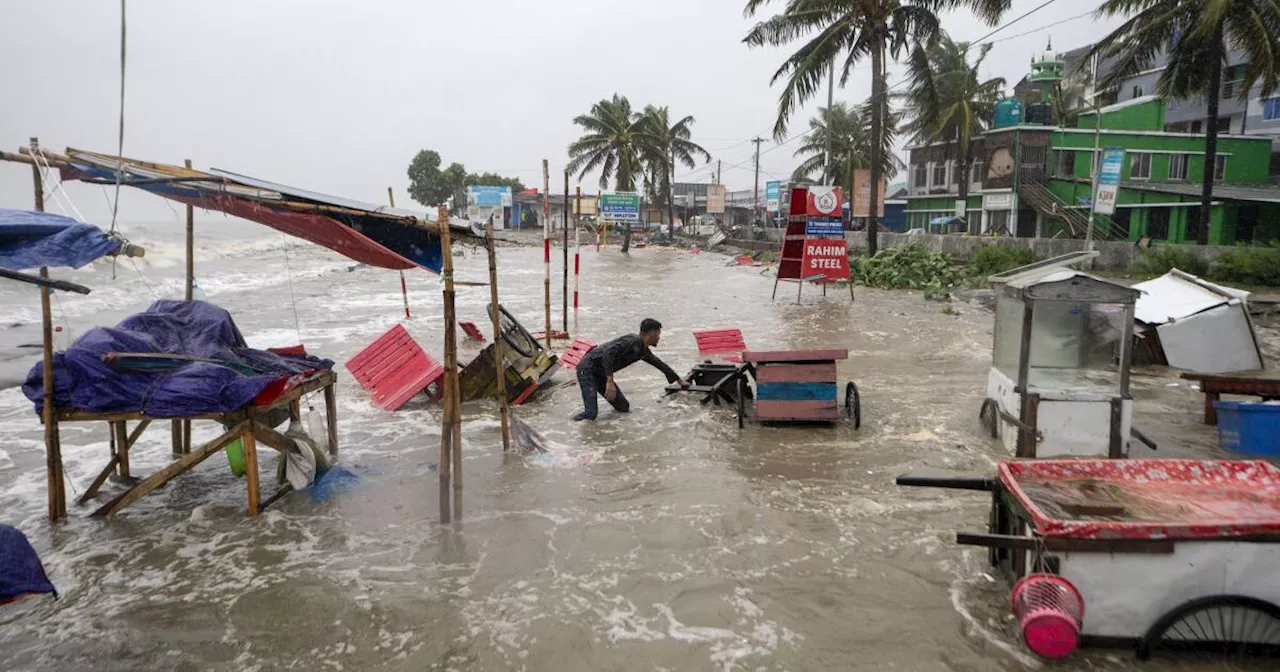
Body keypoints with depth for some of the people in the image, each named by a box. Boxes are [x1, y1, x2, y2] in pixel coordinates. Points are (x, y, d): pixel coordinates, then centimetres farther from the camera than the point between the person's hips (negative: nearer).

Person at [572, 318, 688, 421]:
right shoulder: (634, 341, -20)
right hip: (588, 369, -9)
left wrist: (680, 381, 35)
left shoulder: (643, 351, 9)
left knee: (623, 407, 3)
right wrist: (610, 382, -35)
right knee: (590, 414, -20)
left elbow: (660, 364, 25)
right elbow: (608, 352, -31)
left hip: (601, 374, 9)